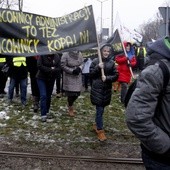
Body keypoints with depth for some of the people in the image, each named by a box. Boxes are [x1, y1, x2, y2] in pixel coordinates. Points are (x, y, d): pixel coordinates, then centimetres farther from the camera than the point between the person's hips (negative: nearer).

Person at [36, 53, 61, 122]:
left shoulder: (57, 56, -3)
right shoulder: (42, 55, -12)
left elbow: (58, 68, -5)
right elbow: (39, 66, -18)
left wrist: (51, 70, -23)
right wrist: (50, 69, -18)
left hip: (51, 79, 4)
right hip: (41, 78, -4)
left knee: (49, 96, 12)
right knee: (43, 96, -12)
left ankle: (47, 112, 26)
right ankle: (43, 115, -10)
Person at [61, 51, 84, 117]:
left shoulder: (79, 54, -3)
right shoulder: (65, 55, -16)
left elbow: (82, 63, 8)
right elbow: (63, 66, -13)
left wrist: (79, 68, -14)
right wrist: (72, 71, -19)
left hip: (77, 77, 4)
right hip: (69, 77, -4)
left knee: (77, 93, 7)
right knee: (71, 94, -1)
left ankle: (70, 103, 37)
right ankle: (70, 109, 23)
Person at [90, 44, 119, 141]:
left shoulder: (112, 63, 3)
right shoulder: (96, 61, -3)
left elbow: (116, 75, 1)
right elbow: (91, 74, -4)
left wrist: (107, 78, -15)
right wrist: (98, 67, -18)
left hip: (107, 89, 3)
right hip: (97, 88, -3)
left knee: (101, 109, 14)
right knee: (100, 109, -4)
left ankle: (97, 124, 34)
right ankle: (100, 130, 4)